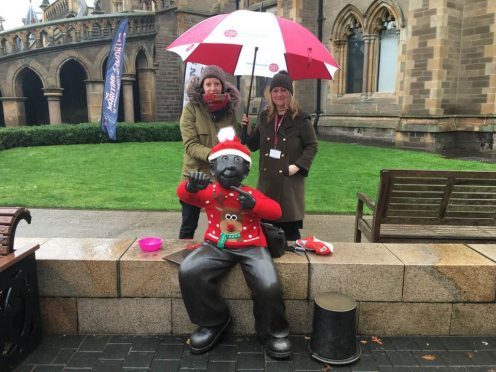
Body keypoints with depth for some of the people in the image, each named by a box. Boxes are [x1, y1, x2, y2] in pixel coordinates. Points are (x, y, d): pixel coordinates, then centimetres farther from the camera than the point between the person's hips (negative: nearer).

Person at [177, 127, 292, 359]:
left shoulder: (252, 194, 3)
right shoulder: (208, 192, 6)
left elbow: (275, 211, -9)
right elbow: (183, 194, -8)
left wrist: (254, 204, -28)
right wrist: (191, 186, -32)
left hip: (250, 246, -1)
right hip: (217, 246, 2)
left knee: (269, 286, -26)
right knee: (188, 272, -24)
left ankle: (272, 331, 7)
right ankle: (214, 322, 0)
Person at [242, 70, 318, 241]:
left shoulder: (300, 118, -4)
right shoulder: (265, 117, 10)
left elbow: (312, 146, -2)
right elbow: (254, 145, 13)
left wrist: (298, 166, -13)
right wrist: (248, 128, -3)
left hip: (290, 180, -4)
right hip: (267, 180, 4)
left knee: (290, 227, 2)